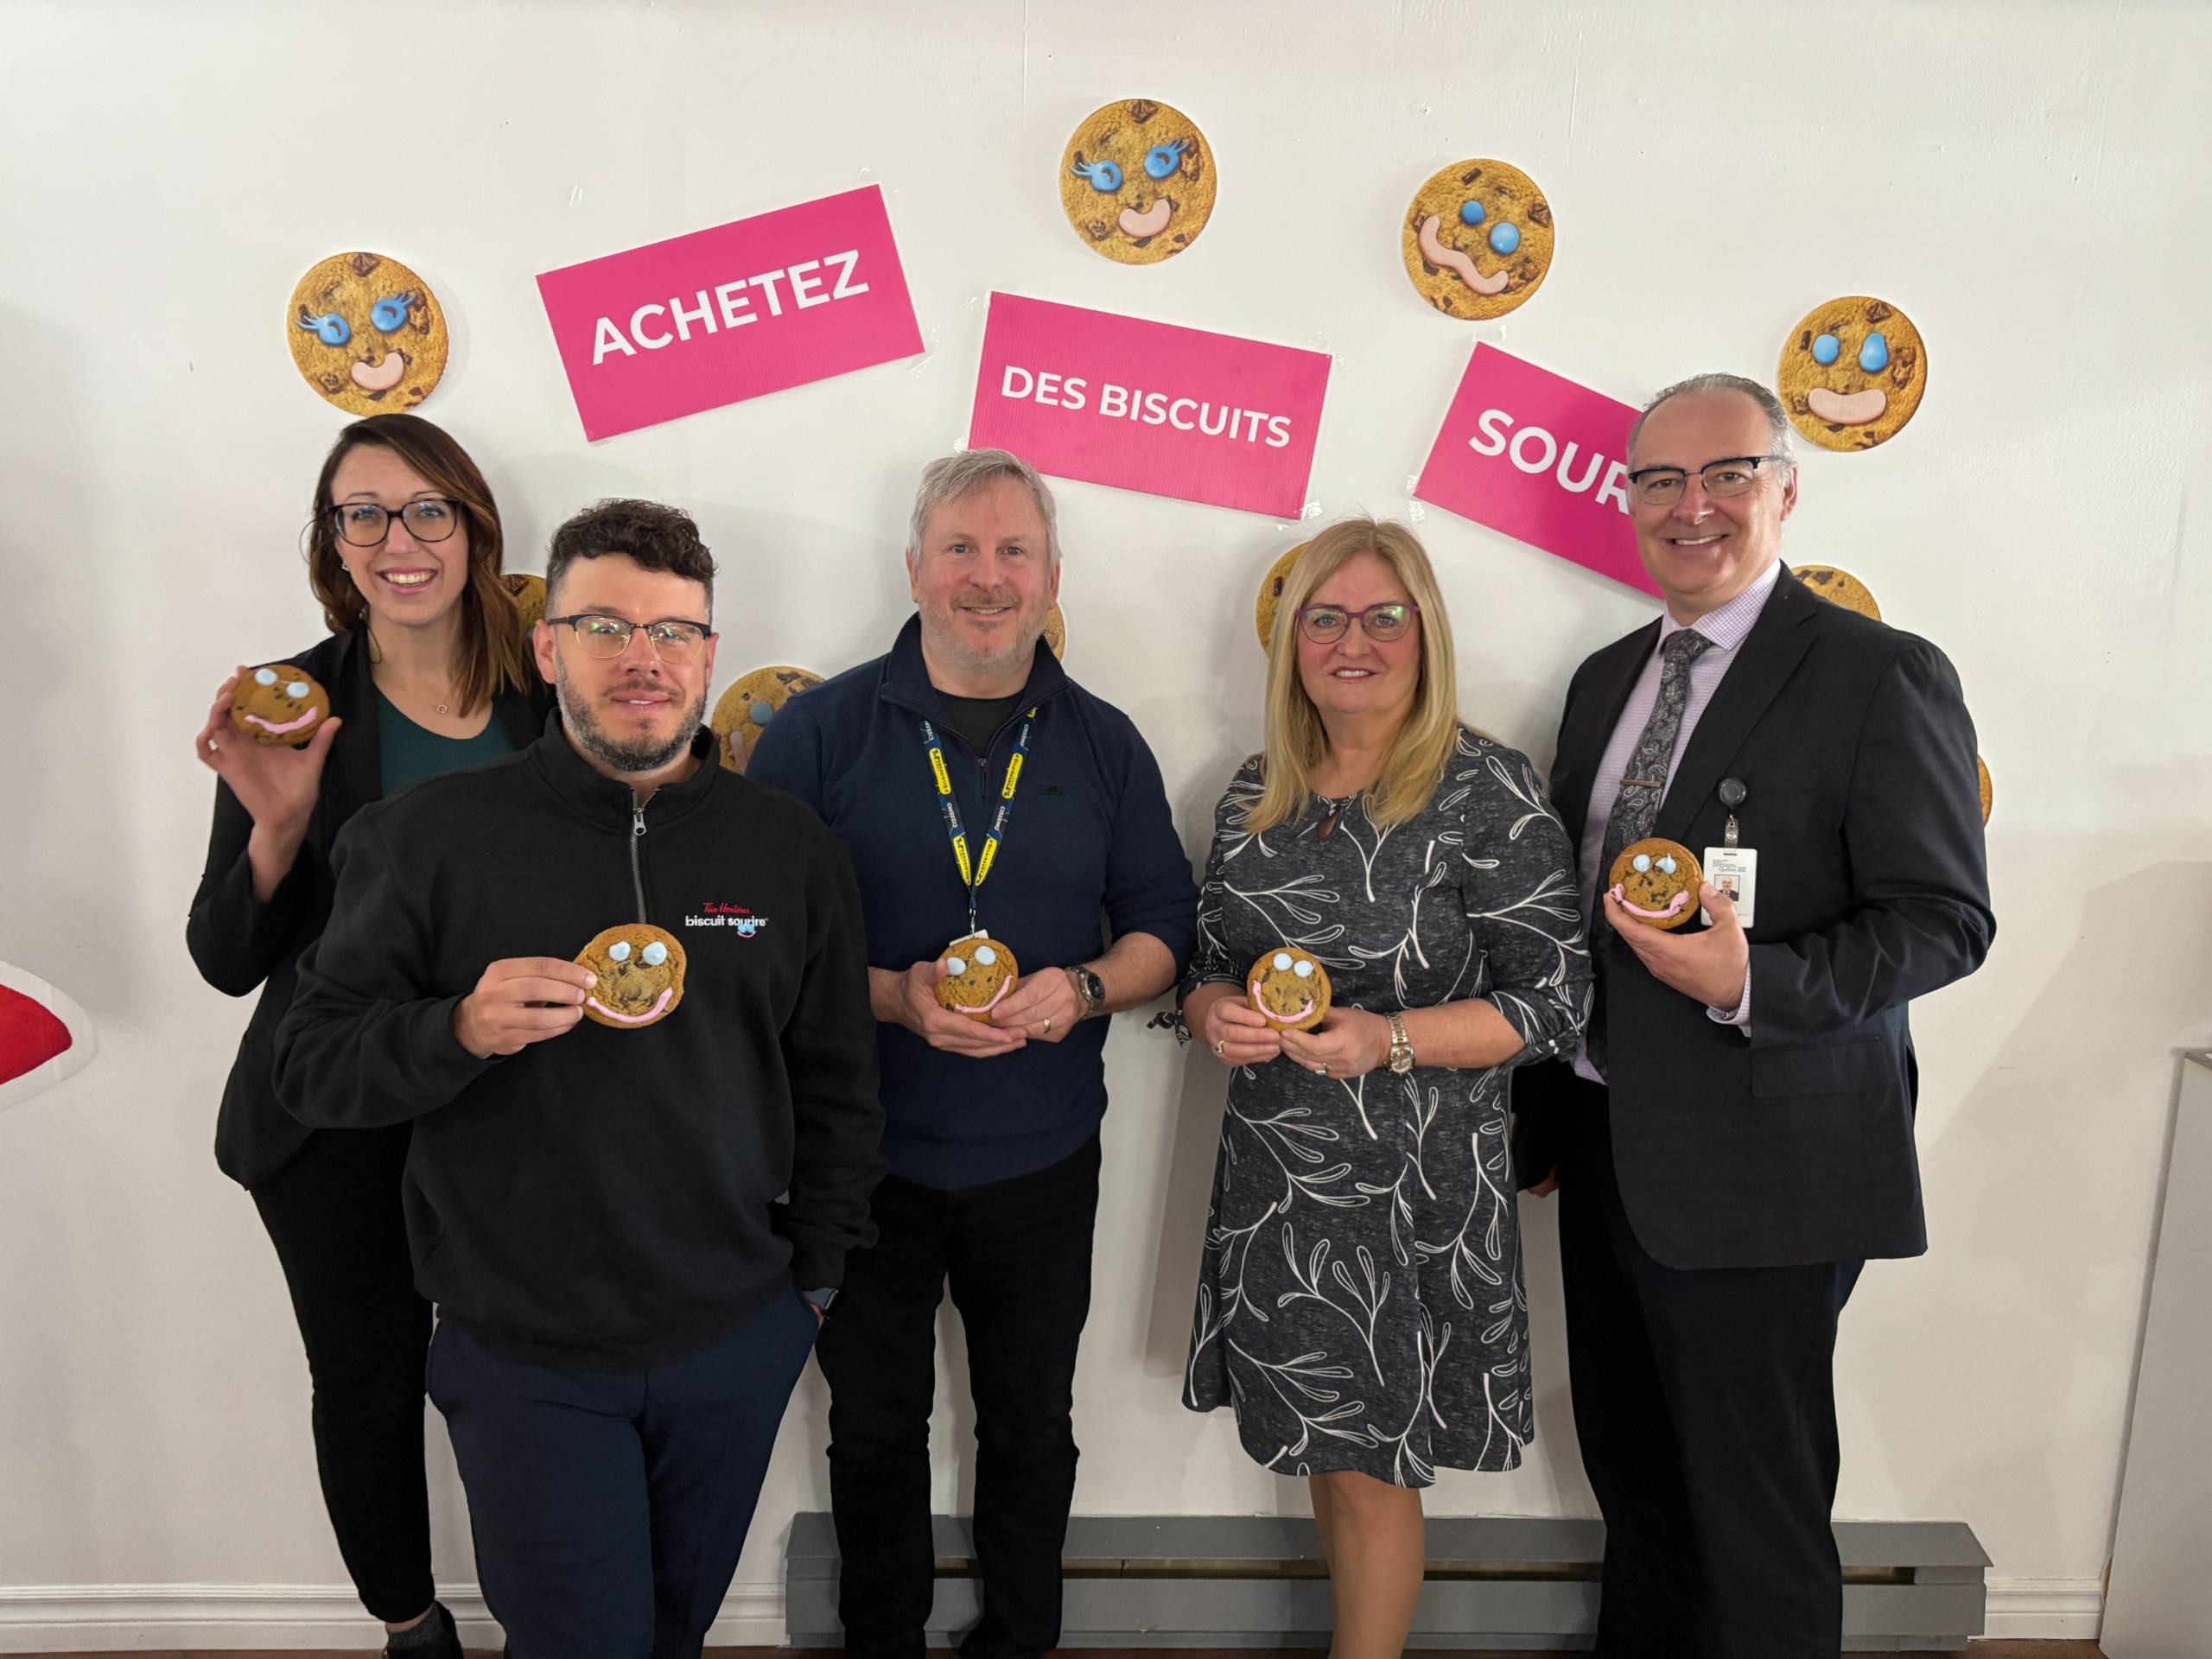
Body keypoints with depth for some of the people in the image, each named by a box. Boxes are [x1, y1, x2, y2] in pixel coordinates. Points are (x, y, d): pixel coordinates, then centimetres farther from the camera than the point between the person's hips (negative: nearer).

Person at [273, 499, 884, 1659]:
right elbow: (310, 1063, -5)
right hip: (525, 1356, -2)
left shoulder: (790, 848, -1)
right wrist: (461, 1033, -24)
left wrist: (813, 1272, 6)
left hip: (737, 1345, 3)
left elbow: (837, 1090, 6)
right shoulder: (427, 838, -7)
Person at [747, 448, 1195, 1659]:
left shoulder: (1103, 744, 1)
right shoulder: (820, 730, -6)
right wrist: (890, 996, -21)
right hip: (866, 1154, -1)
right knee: (875, 1431, 18)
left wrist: (1082, 989, -15)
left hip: (1042, 1160, 2)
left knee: (1032, 1430, 20)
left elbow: (1161, 926, 5)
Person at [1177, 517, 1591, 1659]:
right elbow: (1205, 959, 12)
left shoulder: (1486, 793, -11)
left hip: (1409, 1188, -5)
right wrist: (1217, 1015, -11)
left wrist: (1388, 1040, -23)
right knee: (1318, 1445, 18)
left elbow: (1551, 999, -11)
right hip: (1273, 1174, 5)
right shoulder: (1257, 792, 6)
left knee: (1372, 1466, 8)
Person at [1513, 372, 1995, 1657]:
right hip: (1605, 1146, 7)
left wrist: (1749, 984, -28)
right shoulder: (1606, 679, 10)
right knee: (1634, 1479, 22)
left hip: (1759, 1166, -6)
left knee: (1757, 1515, 9)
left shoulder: (1883, 677, -10)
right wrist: (1543, 1108, 15)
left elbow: (1946, 920, -12)